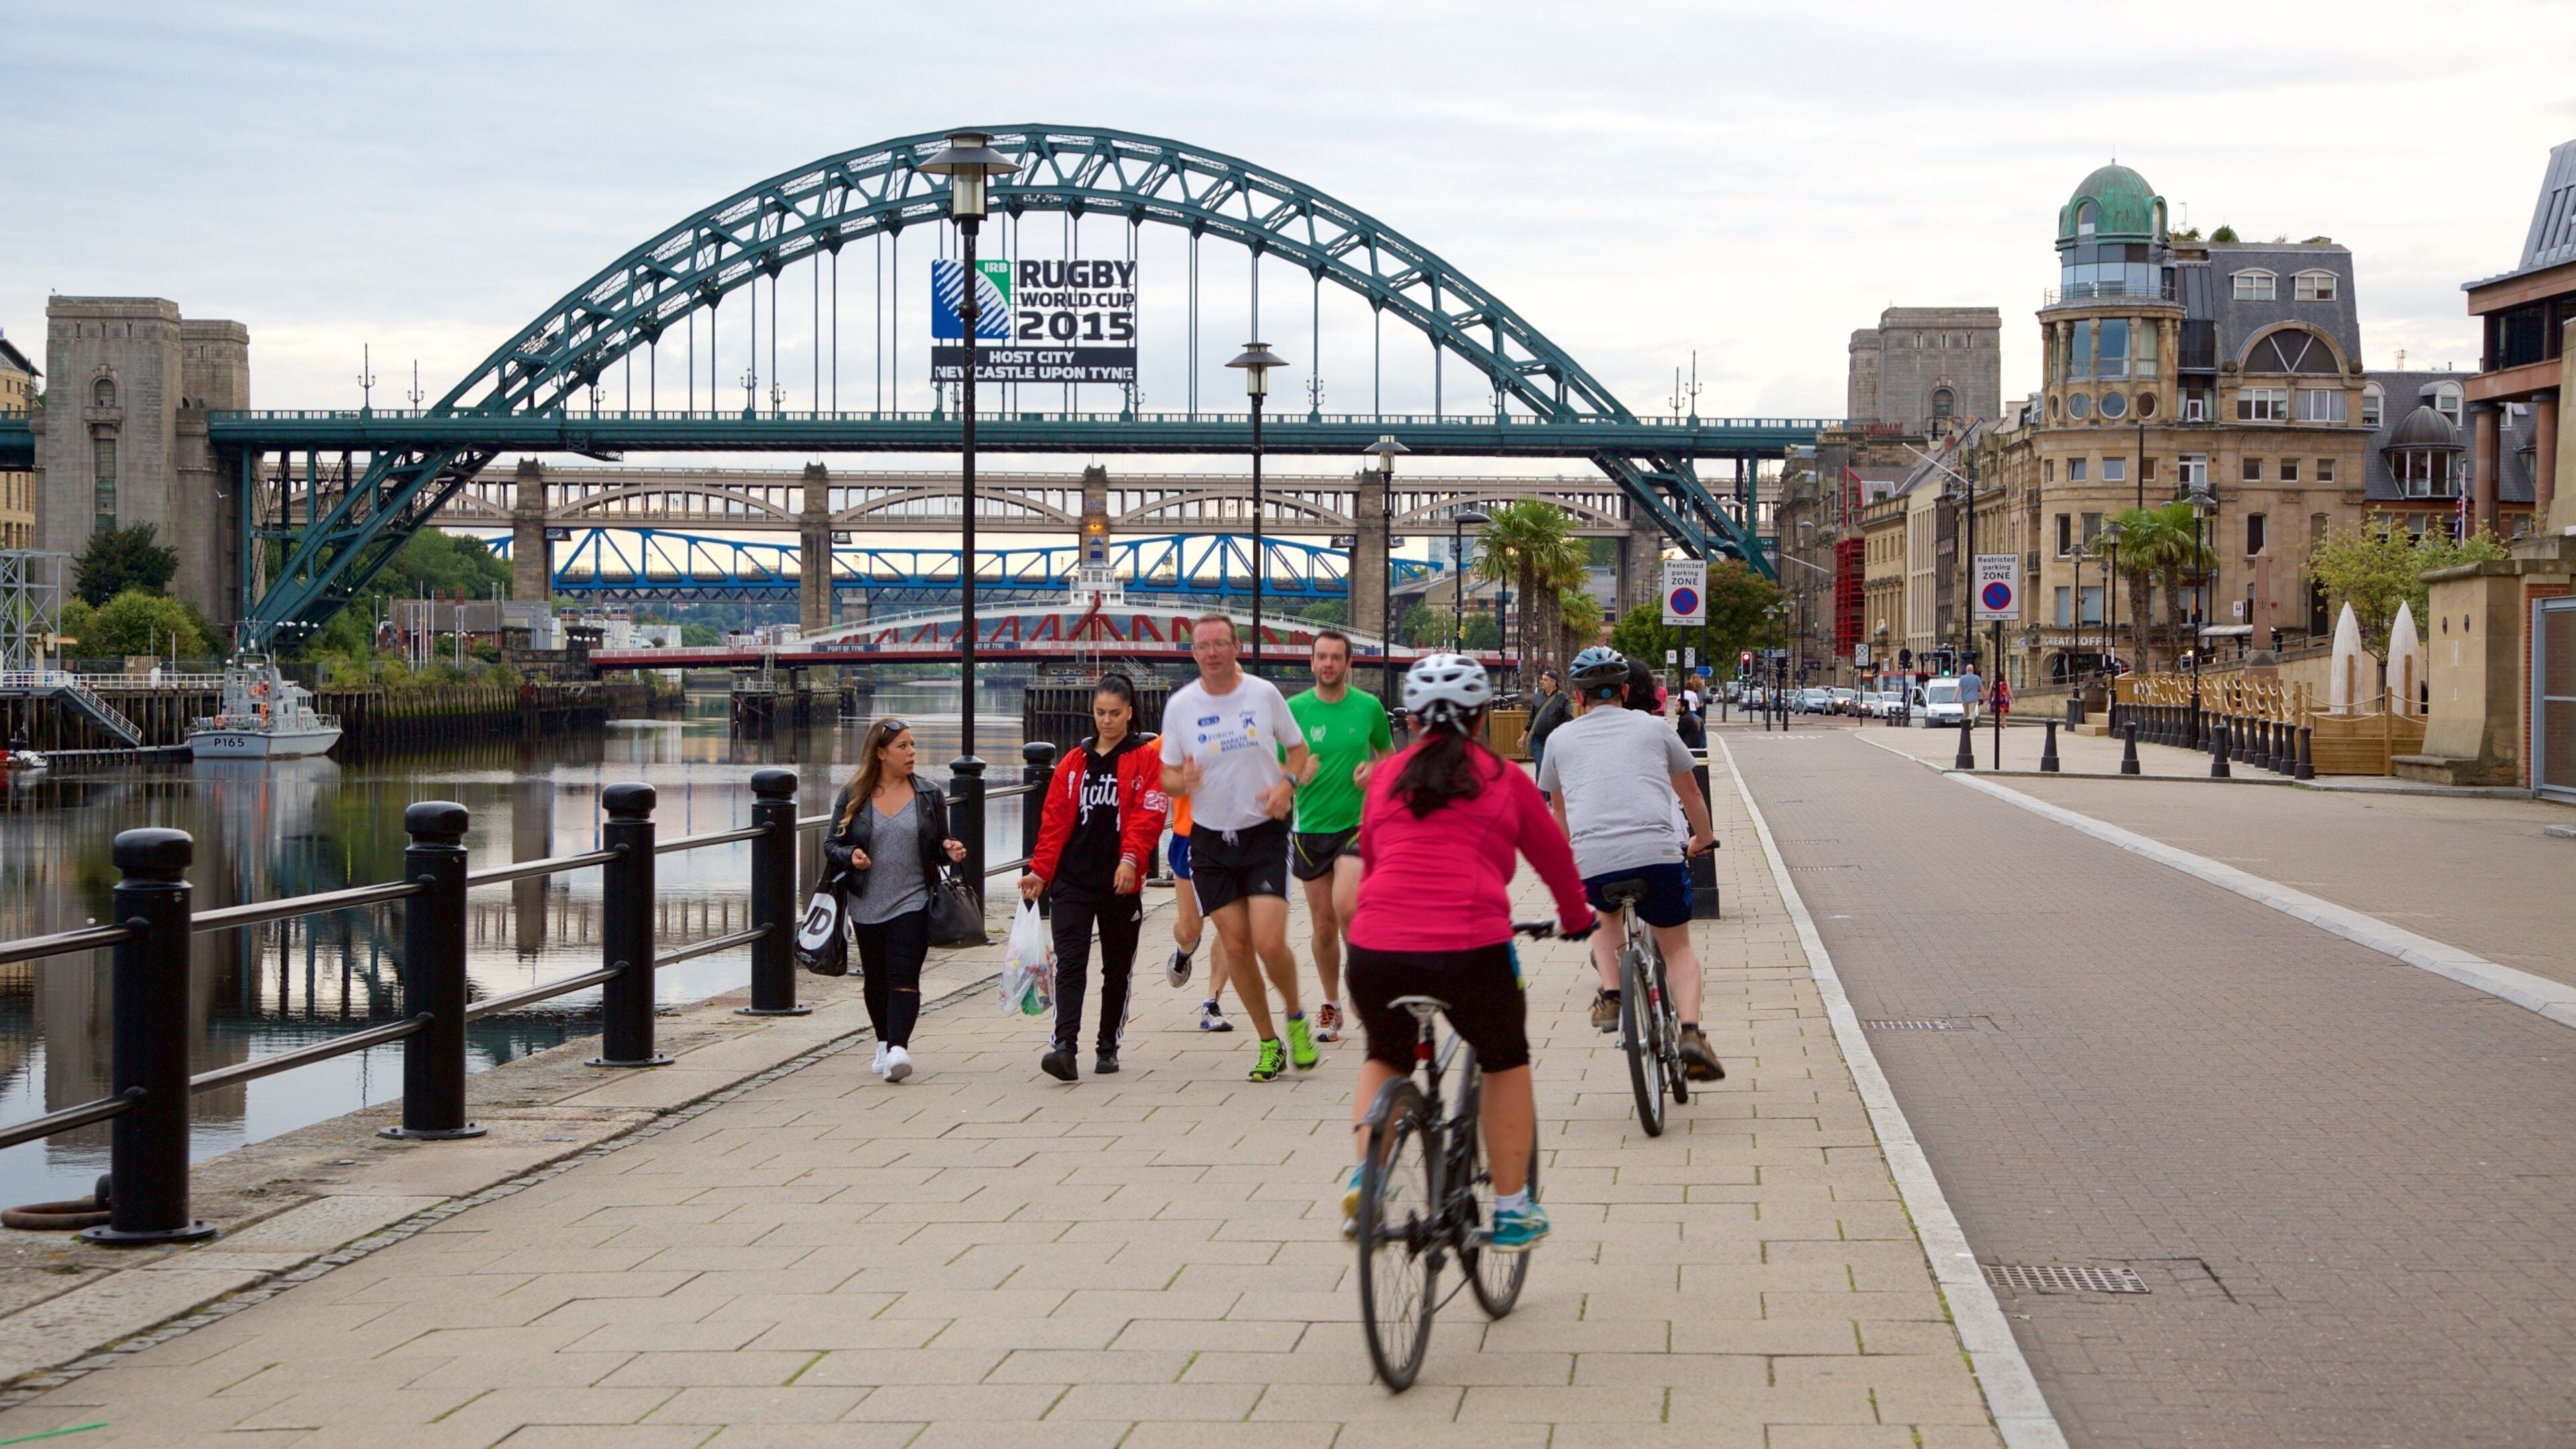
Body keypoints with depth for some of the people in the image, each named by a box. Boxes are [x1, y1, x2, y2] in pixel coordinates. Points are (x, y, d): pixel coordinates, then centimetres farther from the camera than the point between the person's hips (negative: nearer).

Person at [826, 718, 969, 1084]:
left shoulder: (929, 794, 6)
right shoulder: (853, 796, 2)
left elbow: (939, 845, 14)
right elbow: (831, 845, 5)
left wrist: (950, 850, -9)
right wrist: (850, 856, -15)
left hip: (912, 902, -1)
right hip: (867, 906, 1)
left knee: (904, 978, -14)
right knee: (876, 981, 12)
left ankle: (898, 1049, -24)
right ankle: (885, 1044, 30)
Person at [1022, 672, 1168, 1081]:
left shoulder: (1146, 760, 1)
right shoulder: (1074, 762, 11)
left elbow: (1148, 816, -10)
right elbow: (1054, 819, 9)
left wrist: (1131, 858, -25)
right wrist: (1040, 871, 1)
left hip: (1121, 882, -1)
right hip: (1071, 879, 2)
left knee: (1117, 967, 10)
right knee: (1070, 963, -11)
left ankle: (1108, 1047, 23)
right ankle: (1065, 1047, -21)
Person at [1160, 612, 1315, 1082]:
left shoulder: (1264, 693, -3)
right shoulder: (1180, 705, 0)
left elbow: (1298, 748, 10)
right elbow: (1167, 775, 6)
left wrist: (1287, 783, -11)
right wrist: (1183, 780, -18)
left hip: (1265, 834, -2)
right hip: (1210, 840, 2)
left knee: (1269, 943, -14)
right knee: (1236, 947, 2)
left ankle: (1296, 1020, 14)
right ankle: (1268, 1044, 17)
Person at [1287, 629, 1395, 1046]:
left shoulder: (1369, 707, 0)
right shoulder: (1294, 710, -1)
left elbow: (1387, 751, 16)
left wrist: (1374, 770, -5)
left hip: (1357, 823, -2)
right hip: (1311, 828, 2)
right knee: (1323, 925, 8)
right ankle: (1331, 1004, 25)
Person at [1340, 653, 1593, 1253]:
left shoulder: (1385, 777, 17)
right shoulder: (1504, 780, 11)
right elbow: (1554, 857, 24)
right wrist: (1577, 918, 44)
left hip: (1376, 951, 2)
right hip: (1470, 950, -2)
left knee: (1385, 1059, 30)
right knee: (1506, 1066, 24)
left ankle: (1364, 1173, 9)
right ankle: (1512, 1211, 25)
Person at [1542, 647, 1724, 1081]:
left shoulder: (1563, 738, 18)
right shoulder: (1653, 727, 17)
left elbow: (1558, 810, 33)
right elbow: (1690, 792, 31)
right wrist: (1704, 838, 49)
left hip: (1590, 862, 1)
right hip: (1657, 854, -1)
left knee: (1606, 912, 35)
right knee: (1678, 949, 17)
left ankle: (1610, 996, 16)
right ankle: (1691, 1031, -6)